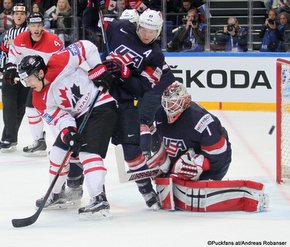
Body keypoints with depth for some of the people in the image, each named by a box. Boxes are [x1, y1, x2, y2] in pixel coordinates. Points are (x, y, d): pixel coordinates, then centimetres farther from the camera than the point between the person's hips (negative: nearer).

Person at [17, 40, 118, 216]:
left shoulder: (59, 64, -21)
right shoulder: (40, 100, -1)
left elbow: (87, 47, -14)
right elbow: (59, 116, -10)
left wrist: (99, 70, -15)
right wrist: (68, 132, -29)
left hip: (101, 105, -8)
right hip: (79, 117, 8)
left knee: (88, 152, -22)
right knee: (58, 151, 10)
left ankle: (99, 199, -31)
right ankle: (56, 195, 29)